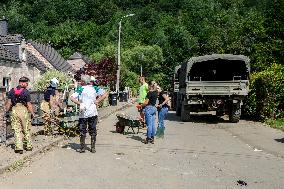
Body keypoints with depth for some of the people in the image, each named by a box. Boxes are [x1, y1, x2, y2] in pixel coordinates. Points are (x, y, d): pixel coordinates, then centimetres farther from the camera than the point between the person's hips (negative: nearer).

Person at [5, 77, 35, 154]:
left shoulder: (11, 91, 6)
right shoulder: (26, 92, -6)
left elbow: (9, 103, 5)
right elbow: (29, 104, -6)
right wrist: (32, 113, 3)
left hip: (14, 110, 3)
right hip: (23, 110, -3)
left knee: (17, 130, 6)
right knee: (26, 130, 11)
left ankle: (18, 147, 2)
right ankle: (28, 146, 20)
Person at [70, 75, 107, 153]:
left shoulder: (80, 90, -4)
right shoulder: (94, 88, 3)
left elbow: (72, 97, -15)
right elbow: (104, 95, -1)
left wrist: (79, 103, -10)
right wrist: (97, 101, -1)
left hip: (83, 114, -2)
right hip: (93, 113, 2)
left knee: (82, 131, 7)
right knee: (93, 131, 10)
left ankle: (82, 148, 8)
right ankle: (93, 148, 11)